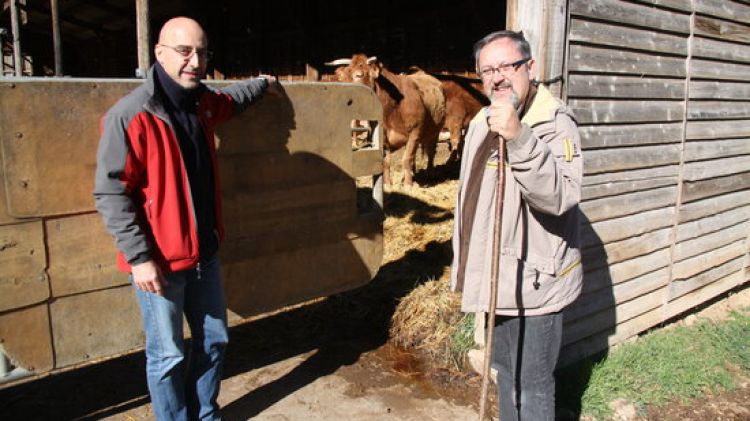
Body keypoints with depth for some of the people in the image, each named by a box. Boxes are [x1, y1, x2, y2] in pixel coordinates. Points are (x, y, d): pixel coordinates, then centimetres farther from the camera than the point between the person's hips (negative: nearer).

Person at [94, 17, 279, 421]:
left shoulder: (201, 102, 4)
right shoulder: (130, 116, -19)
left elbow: (228, 100, 31)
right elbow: (110, 193, -19)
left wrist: (261, 84, 44)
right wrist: (139, 258, -21)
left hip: (204, 252, 8)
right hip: (159, 261, -7)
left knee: (213, 340, 19)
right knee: (168, 356, 7)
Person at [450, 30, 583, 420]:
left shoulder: (554, 123, -17)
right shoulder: (482, 122, 9)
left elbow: (560, 196, -34)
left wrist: (519, 138, -46)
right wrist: (466, 264, 23)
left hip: (534, 279, -8)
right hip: (497, 277, 8)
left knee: (531, 386, 3)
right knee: (504, 371, 24)